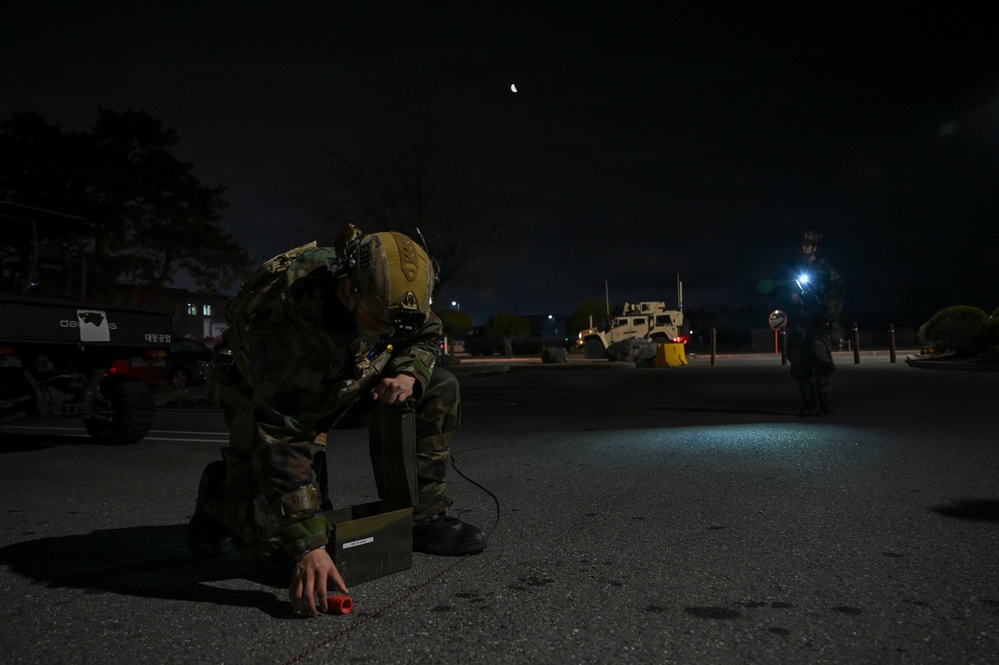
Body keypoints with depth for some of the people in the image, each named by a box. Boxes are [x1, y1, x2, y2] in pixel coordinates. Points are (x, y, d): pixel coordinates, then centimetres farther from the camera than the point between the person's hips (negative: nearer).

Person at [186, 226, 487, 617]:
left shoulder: (387, 288, -24)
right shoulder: (285, 323, -42)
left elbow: (427, 334, -1)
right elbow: (279, 441, -40)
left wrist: (408, 372, -25)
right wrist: (307, 546, -42)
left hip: (344, 386, 6)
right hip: (262, 400, -5)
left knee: (438, 390, -11)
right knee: (281, 546, -17)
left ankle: (421, 517, -1)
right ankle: (224, 493, 16)